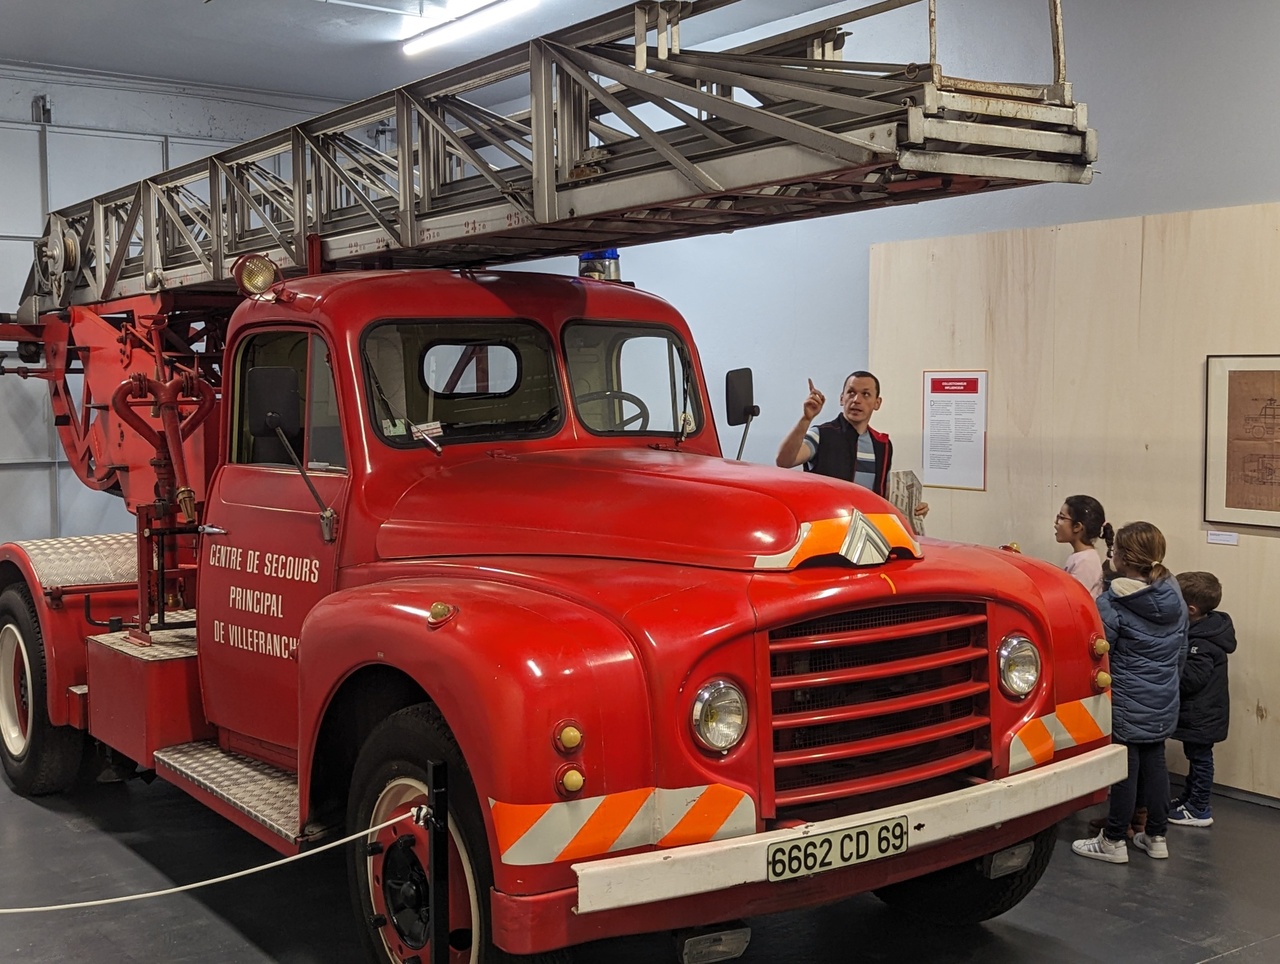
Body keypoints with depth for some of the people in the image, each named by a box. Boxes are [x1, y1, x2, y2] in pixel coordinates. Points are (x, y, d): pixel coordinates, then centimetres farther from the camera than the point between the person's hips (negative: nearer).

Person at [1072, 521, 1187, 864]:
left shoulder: (1112, 604, -19)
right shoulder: (1175, 598, 2)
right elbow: (1182, 651, 13)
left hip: (1126, 704, -6)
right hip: (1163, 704, 6)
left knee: (1124, 770, 2)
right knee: (1155, 764, 15)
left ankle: (1113, 842, 13)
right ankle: (1156, 837, 25)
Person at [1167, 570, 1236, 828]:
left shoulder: (1202, 645, -28)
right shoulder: (1205, 629, 2)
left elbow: (1191, 678, -32)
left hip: (1201, 717, -9)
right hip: (1198, 713, 9)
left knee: (1200, 758, 4)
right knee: (1196, 756, 20)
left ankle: (1199, 809, 16)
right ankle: (1189, 799, 34)